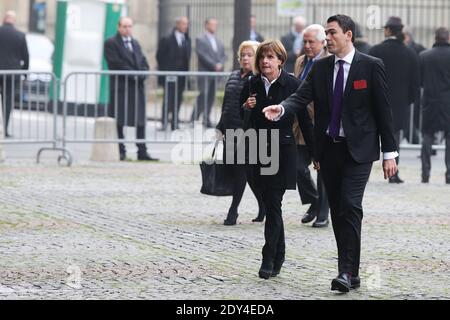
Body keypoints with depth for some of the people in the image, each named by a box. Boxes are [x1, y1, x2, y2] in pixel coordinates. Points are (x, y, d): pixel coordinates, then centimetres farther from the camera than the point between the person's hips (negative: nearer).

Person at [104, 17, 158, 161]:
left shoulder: (135, 43, 20)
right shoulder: (111, 43, -3)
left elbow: (144, 62, 15)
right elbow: (117, 64, -12)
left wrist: (142, 74, -5)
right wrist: (133, 75, -16)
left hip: (138, 86, 6)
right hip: (120, 86, -6)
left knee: (141, 121, 5)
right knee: (119, 121, -2)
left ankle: (142, 152, 7)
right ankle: (120, 151, 4)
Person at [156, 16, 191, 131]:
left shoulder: (187, 40, 12)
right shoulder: (167, 40, -4)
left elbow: (187, 56, 16)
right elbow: (160, 56, -3)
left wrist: (186, 70, 6)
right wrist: (164, 71, -6)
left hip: (181, 76, 5)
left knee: (178, 100, 6)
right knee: (168, 99, -7)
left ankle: (174, 123, 11)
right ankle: (164, 123, -3)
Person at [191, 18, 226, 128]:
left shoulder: (218, 42, 20)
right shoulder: (200, 40, 0)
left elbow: (223, 55, 17)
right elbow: (202, 55, -11)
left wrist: (220, 64, -4)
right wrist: (214, 65, -16)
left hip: (216, 73, 6)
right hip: (205, 72, -6)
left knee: (211, 97, 4)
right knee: (203, 95, -11)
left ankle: (206, 119, 9)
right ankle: (194, 119, -7)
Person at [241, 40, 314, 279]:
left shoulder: (292, 85, -6)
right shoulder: (252, 85, 3)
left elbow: (305, 120, -2)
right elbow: (242, 119, 11)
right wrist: (247, 108, -12)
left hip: (283, 150, -4)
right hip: (259, 150, 4)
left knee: (273, 204, -10)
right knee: (269, 204, 11)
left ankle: (269, 258, -8)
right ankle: (279, 255, 25)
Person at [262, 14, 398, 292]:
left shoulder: (371, 66, -3)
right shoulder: (320, 68, 9)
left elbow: (383, 110, -2)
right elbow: (302, 97, -3)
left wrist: (389, 153, -4)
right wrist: (281, 109, -26)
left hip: (358, 150, -5)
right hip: (329, 149, 5)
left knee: (350, 206, -17)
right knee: (338, 211, 7)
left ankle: (348, 271, -17)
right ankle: (351, 273, 14)